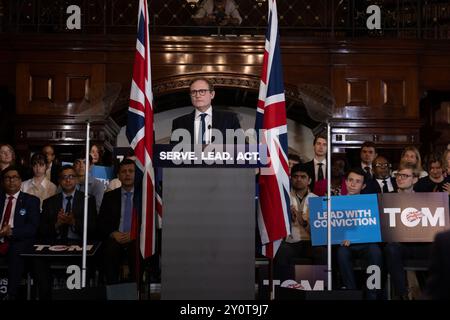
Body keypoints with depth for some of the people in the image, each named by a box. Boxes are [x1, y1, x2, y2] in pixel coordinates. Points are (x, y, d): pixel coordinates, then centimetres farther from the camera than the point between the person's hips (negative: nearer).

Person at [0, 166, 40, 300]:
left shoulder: (31, 200, 12)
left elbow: (33, 227, 0)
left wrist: (11, 231, -17)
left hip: (19, 242, -2)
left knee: (16, 252, -36)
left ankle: (11, 295, -29)